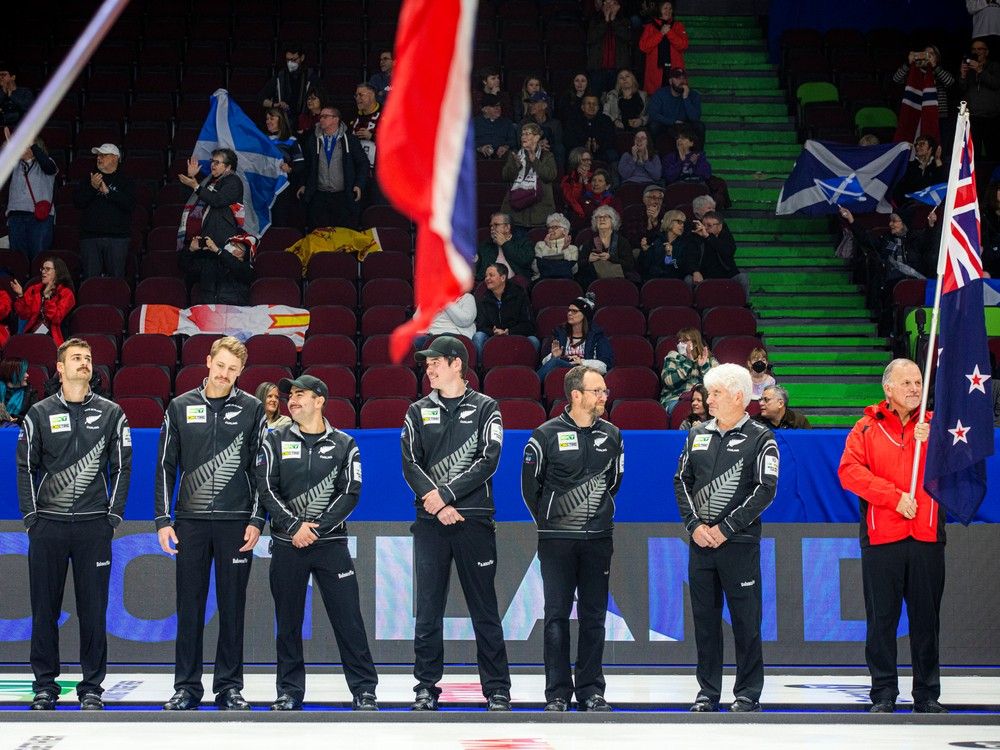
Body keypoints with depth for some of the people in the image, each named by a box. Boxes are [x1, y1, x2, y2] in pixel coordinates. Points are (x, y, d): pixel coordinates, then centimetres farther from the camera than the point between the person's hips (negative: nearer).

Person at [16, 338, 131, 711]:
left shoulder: (111, 413, 6)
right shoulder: (40, 414, 6)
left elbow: (121, 467, 7)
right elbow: (26, 467, 7)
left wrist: (113, 516, 0)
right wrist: (31, 517, -1)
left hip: (94, 526, 0)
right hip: (47, 525, 0)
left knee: (94, 609, 1)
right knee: (44, 608, 4)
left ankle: (92, 687, 10)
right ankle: (45, 685, 12)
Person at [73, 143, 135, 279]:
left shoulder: (126, 181, 8)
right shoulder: (87, 180, 16)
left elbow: (130, 205, -8)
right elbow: (77, 202, 4)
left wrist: (108, 191, -14)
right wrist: (92, 188, -11)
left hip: (117, 237, -2)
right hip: (90, 237, 2)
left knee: (116, 277, -4)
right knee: (90, 279, 0)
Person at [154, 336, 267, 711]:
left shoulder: (252, 409, 4)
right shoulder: (181, 407, 6)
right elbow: (165, 467, 7)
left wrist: (256, 520, -4)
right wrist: (163, 520, 1)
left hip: (236, 522, -1)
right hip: (191, 521, 1)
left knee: (232, 607, 4)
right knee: (189, 607, 4)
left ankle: (229, 687, 12)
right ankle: (187, 687, 12)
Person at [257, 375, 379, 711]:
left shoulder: (343, 444, 5)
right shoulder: (275, 440, 7)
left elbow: (350, 493, -2)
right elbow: (266, 488, 0)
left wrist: (316, 527, -11)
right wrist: (294, 526, -11)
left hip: (330, 543, -1)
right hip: (286, 545, 1)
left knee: (348, 618, -4)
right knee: (288, 621, 6)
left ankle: (364, 690, 1)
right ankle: (290, 691, 15)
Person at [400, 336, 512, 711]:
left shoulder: (485, 408, 5)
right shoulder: (418, 412, 12)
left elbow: (488, 460, -6)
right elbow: (410, 463, 2)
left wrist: (446, 493, -13)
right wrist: (437, 504, -12)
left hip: (475, 521, -2)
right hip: (430, 522, 2)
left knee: (485, 610, 1)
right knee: (427, 610, 2)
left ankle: (497, 690, 6)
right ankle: (426, 687, 10)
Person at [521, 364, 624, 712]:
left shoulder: (611, 436, 6)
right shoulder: (546, 435, -6)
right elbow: (530, 484, 3)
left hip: (598, 540, 3)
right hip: (556, 540, -3)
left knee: (594, 616, 6)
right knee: (557, 616, 0)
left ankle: (591, 690, 13)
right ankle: (557, 693, 5)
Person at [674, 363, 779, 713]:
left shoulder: (760, 439, -3)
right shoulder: (698, 434, 12)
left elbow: (765, 490, -9)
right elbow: (682, 480, 12)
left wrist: (726, 528, -13)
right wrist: (694, 525, -2)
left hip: (739, 543, -5)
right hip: (700, 542, 5)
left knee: (745, 620, -1)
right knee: (704, 618, 8)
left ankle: (748, 693, 7)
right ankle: (708, 691, 16)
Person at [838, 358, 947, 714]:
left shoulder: (934, 425, 13)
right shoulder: (867, 428, 7)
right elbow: (849, 471, -7)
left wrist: (932, 442, -17)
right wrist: (895, 497, -14)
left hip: (927, 537, 2)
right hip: (881, 537, -1)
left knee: (927, 618, 5)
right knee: (881, 618, 2)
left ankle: (928, 696, 13)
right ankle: (883, 695, 9)